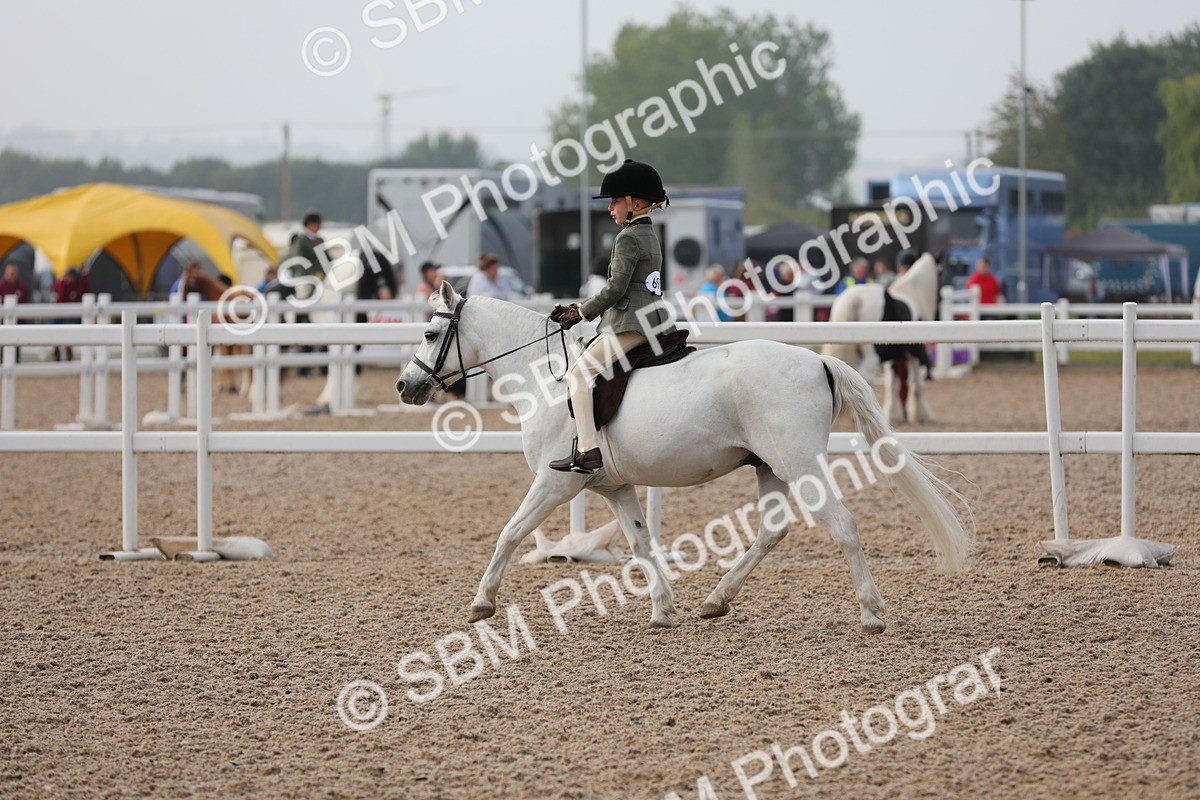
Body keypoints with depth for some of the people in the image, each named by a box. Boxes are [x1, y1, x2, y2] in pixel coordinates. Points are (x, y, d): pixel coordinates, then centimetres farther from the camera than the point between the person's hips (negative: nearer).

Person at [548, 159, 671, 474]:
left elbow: (615, 289, -17)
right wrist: (583, 307, 16)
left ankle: (588, 449, -22)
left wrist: (582, 313, -4)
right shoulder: (649, 235, 19)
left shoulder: (628, 238, -12)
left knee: (579, 373, -13)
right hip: (654, 321, 11)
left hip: (631, 323, -11)